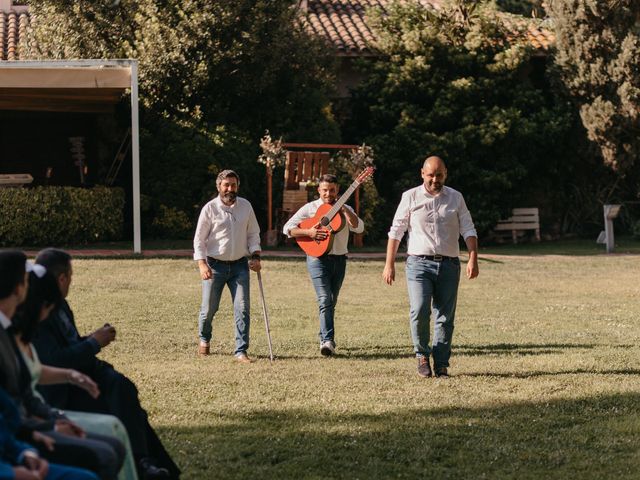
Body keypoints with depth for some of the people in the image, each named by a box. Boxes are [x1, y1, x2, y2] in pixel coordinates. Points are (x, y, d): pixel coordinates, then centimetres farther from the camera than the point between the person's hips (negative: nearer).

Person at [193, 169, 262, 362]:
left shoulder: (245, 206, 6)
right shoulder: (210, 209, -5)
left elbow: (253, 233, 14)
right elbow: (199, 239, -4)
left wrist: (255, 255, 0)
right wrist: (202, 264, -14)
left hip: (239, 265, 2)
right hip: (215, 265, -2)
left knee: (242, 308, -8)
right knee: (209, 308, 4)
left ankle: (241, 351, -5)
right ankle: (204, 340, 33)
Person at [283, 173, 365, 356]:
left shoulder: (345, 210, 10)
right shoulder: (310, 208, 2)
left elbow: (359, 228, -7)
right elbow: (288, 228, -3)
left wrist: (343, 209, -15)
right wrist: (309, 232, -17)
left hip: (339, 259, 4)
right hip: (318, 258, -4)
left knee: (331, 302, 12)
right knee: (325, 299, -17)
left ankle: (324, 338, 26)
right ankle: (328, 340, -25)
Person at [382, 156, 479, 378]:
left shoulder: (455, 198, 10)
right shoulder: (410, 197, 5)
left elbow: (468, 230, 7)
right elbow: (396, 232, 6)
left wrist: (473, 259, -7)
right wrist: (389, 264, 0)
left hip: (449, 264, 2)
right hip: (419, 262, -2)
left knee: (445, 316, 2)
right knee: (419, 311, -18)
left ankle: (441, 364, 9)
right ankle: (422, 355, 3)